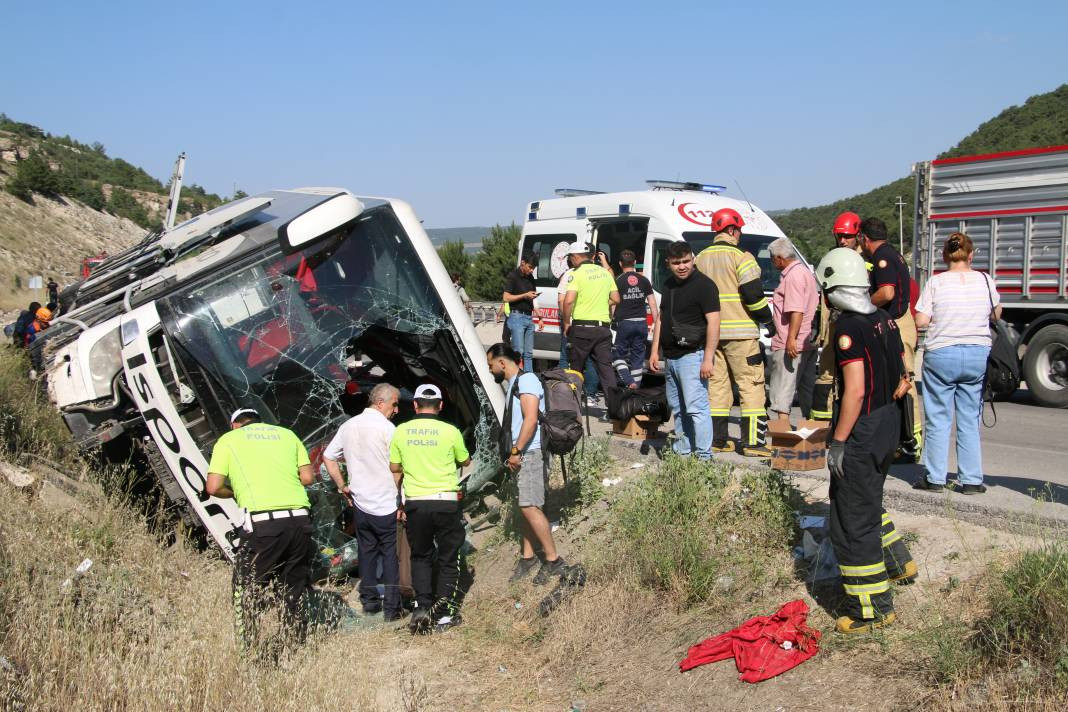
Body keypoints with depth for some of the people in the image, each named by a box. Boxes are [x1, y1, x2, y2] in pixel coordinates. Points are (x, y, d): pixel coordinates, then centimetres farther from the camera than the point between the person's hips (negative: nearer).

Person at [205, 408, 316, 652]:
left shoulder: (229, 439, 13)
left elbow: (213, 487, 4)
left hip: (262, 521, -4)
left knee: (248, 592, 9)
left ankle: (247, 650, 7)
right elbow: (308, 476, 13)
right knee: (294, 590, 18)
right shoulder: (287, 434, 21)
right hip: (300, 519, 4)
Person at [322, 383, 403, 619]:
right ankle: (391, 608, 4)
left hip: (360, 502, 6)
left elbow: (327, 457, 12)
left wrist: (342, 486, 14)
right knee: (390, 554, 2)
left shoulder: (348, 425, 7)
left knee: (366, 552, 15)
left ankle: (369, 601, 22)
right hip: (386, 504, -6)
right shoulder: (386, 427, -13)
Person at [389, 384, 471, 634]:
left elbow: (395, 471, 9)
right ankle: (444, 613, 9)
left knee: (420, 557, 17)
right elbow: (466, 462, 11)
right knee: (448, 559, 11)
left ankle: (422, 607, 3)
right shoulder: (450, 431, -5)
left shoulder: (401, 432, 2)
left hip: (415, 503, 2)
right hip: (446, 502, -2)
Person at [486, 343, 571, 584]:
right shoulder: (512, 384, 20)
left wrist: (515, 451, -19)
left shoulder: (526, 381, -11)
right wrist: (514, 453, 15)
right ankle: (528, 555, 17)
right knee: (526, 506, 11)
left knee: (530, 506, -13)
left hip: (531, 452, -10)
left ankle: (553, 560, -9)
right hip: (522, 454, 10)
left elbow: (530, 419, -20)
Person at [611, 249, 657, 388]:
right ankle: (636, 387, 10)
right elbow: (652, 304, 6)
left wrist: (612, 319, 7)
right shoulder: (644, 280, 6)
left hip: (625, 323, -3)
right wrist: (656, 323, 10)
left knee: (618, 355, 8)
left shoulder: (618, 281, -5)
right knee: (638, 357, 10)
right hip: (641, 323, 3)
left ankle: (629, 382, -10)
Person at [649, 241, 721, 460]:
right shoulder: (668, 285, 15)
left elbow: (713, 322, -15)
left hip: (692, 356, -8)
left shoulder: (703, 284, -9)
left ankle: (704, 456, -11)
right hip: (670, 357, 8)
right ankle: (681, 451, 20)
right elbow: (661, 319, 21)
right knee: (677, 409, 13)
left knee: (696, 407, -12)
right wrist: (654, 351, 14)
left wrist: (708, 358, -21)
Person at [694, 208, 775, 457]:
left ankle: (717, 439, 11)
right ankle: (752, 441, -6)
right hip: (739, 331, -6)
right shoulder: (741, 257, -8)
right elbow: (753, 293, -14)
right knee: (751, 384, -3)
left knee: (717, 383, 11)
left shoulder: (700, 258, 13)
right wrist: (768, 319, -2)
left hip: (709, 331, 7)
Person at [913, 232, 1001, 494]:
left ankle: (935, 478, 12)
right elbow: (997, 315, 14)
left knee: (938, 419, 6)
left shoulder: (936, 282, -7)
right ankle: (971, 480, 13)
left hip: (942, 355, -2)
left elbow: (921, 321, -8)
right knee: (970, 420, 9)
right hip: (978, 355, 2)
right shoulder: (985, 280, 0)